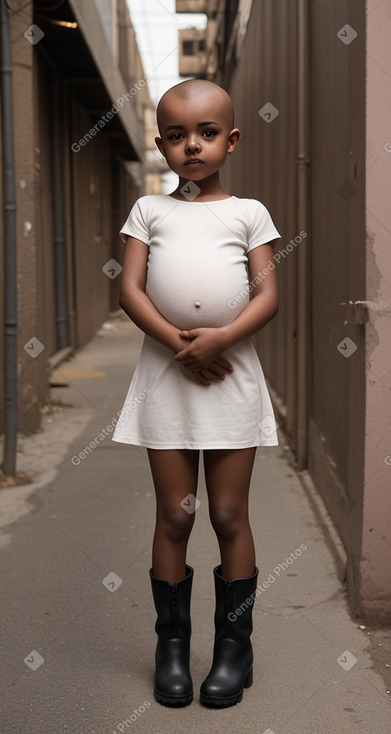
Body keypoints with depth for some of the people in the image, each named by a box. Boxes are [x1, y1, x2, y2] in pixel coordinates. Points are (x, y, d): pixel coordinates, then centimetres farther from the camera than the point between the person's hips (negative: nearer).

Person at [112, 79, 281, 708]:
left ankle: (234, 644, 18)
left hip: (231, 372, 0)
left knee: (230, 515, 4)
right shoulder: (150, 210, 9)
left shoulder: (248, 212, 7)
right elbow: (130, 289, -1)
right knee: (174, 516, 5)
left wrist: (219, 339, -17)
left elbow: (268, 294, -1)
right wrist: (178, 344, -14)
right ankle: (172, 644, 19)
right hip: (166, 372, 1)